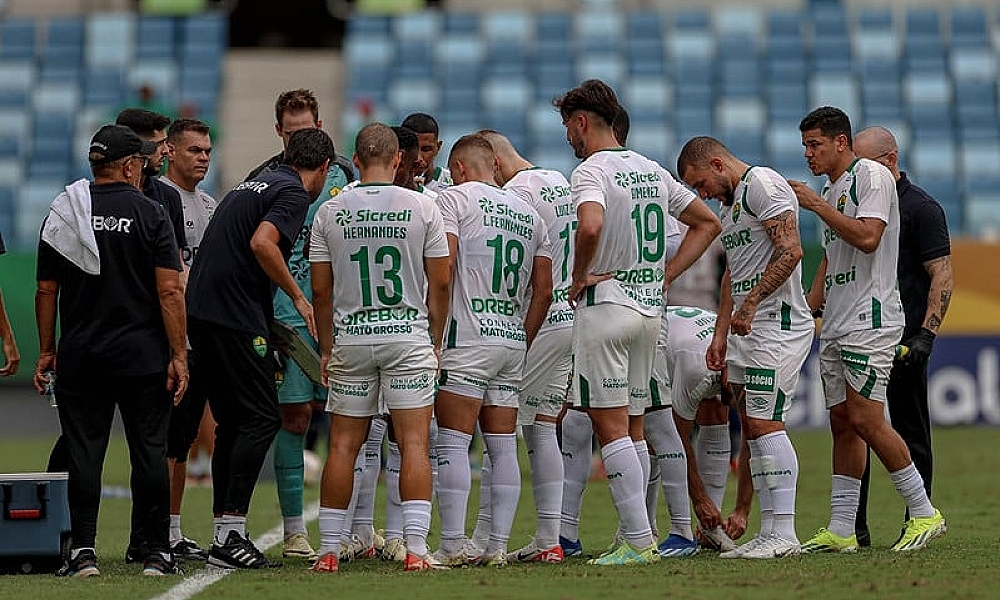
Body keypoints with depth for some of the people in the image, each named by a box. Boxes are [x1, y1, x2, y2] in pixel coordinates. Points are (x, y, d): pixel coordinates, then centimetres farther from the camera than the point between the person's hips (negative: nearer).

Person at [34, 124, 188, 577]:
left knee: (83, 454, 4)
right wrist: (178, 355, -7)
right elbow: (170, 291, -9)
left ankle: (83, 552, -1)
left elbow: (46, 290, 5)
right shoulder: (150, 214, -4)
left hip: (79, 358, 2)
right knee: (149, 453, 4)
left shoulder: (62, 213, 4)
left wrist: (46, 352, 12)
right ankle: (155, 553, 6)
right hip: (143, 357, -2)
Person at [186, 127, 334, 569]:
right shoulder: (295, 193, -5)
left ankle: (224, 529, 13)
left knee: (233, 422, 13)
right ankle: (230, 536, -11)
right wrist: (298, 297, -12)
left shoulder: (256, 184, 22)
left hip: (201, 311, 9)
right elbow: (262, 242, -23)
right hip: (236, 317, -9)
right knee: (261, 419, -6)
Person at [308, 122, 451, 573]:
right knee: (413, 443, -3)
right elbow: (439, 283, 0)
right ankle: (415, 548, -10)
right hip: (408, 334, -2)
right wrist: (436, 340, 11)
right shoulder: (421, 207, -2)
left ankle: (329, 549, 8)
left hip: (351, 337, 2)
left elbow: (321, 289, 4)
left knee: (343, 446, 7)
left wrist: (327, 348, 14)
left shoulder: (330, 212, 1)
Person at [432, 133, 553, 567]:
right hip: (513, 341, 6)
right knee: (503, 447, 8)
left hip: (469, 337, -6)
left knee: (453, 445, -5)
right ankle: (498, 545, 6)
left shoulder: (455, 198, -1)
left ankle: (453, 544, -9)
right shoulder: (528, 213, 18)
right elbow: (543, 290, 16)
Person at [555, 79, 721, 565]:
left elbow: (590, 226, -32)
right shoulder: (652, 171, 14)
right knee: (633, 426, 12)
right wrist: (665, 275, 14)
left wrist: (579, 278, -16)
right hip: (650, 307, 8)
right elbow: (708, 223, 21)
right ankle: (637, 538, 13)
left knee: (610, 426, -8)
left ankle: (638, 539, -13)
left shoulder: (592, 171, -11)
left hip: (606, 304, -8)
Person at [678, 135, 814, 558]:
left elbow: (790, 251, -19)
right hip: (747, 329, 10)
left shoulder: (762, 184, -10)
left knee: (764, 422, -13)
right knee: (752, 429, 7)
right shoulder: (728, 204, 22)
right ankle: (769, 533, 9)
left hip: (777, 322, -10)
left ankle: (784, 533, -13)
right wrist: (720, 334, 19)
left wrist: (749, 304, -19)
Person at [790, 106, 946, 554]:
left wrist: (816, 205, -14)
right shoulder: (830, 190, 21)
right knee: (843, 424, 6)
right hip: (835, 327, 9)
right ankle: (841, 530, 6)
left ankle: (924, 512, -7)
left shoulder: (871, 175, -6)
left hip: (870, 318, -9)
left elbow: (868, 237, -20)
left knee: (864, 419, -15)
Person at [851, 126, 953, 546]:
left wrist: (927, 334, -18)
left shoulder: (920, 207, -5)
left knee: (910, 436, -1)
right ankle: (853, 528, 9)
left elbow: (942, 276, -10)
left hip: (903, 340, -7)